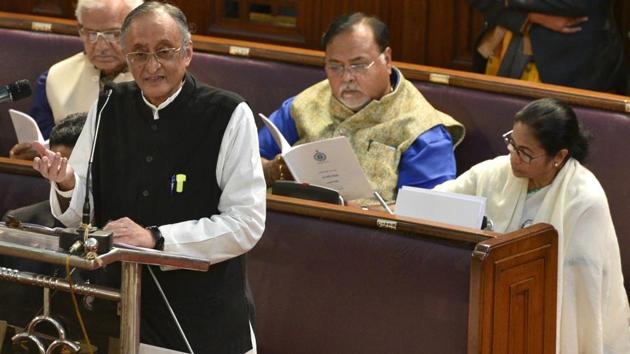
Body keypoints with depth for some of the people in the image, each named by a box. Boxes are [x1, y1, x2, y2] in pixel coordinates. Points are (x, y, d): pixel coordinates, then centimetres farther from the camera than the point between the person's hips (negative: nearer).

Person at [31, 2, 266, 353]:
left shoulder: (229, 116, -11)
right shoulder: (109, 107, 3)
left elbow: (247, 224, -16)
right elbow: (78, 215, 8)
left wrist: (155, 238, -23)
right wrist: (67, 185, -15)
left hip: (203, 317, -4)